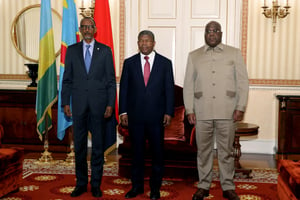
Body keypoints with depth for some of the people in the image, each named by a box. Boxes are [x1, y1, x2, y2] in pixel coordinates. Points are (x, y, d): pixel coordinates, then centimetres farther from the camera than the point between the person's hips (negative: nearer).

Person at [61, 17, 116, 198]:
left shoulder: (105, 51, 4)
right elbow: (67, 79, 9)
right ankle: (81, 183, 20)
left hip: (98, 104, -1)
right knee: (79, 145, 7)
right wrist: (65, 103, 1)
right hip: (79, 104, 1)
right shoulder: (72, 50, 8)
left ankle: (96, 184, 16)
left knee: (98, 145, 5)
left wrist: (110, 104, -4)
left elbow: (111, 80, 2)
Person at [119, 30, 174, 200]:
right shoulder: (129, 63, 7)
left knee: (157, 152, 6)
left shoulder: (165, 63, 4)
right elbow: (124, 88, 6)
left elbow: (169, 89, 2)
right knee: (137, 151, 9)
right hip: (135, 115, 1)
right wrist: (123, 111, -1)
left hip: (156, 115, -1)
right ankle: (137, 186, 22)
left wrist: (169, 112, -4)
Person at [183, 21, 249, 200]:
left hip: (227, 112, -1)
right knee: (204, 151, 6)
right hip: (202, 112, 1)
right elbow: (188, 84, 10)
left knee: (226, 151, 4)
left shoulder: (234, 54, 9)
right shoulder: (194, 56, 12)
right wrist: (189, 110, 2)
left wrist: (240, 107, -3)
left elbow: (243, 82, 6)